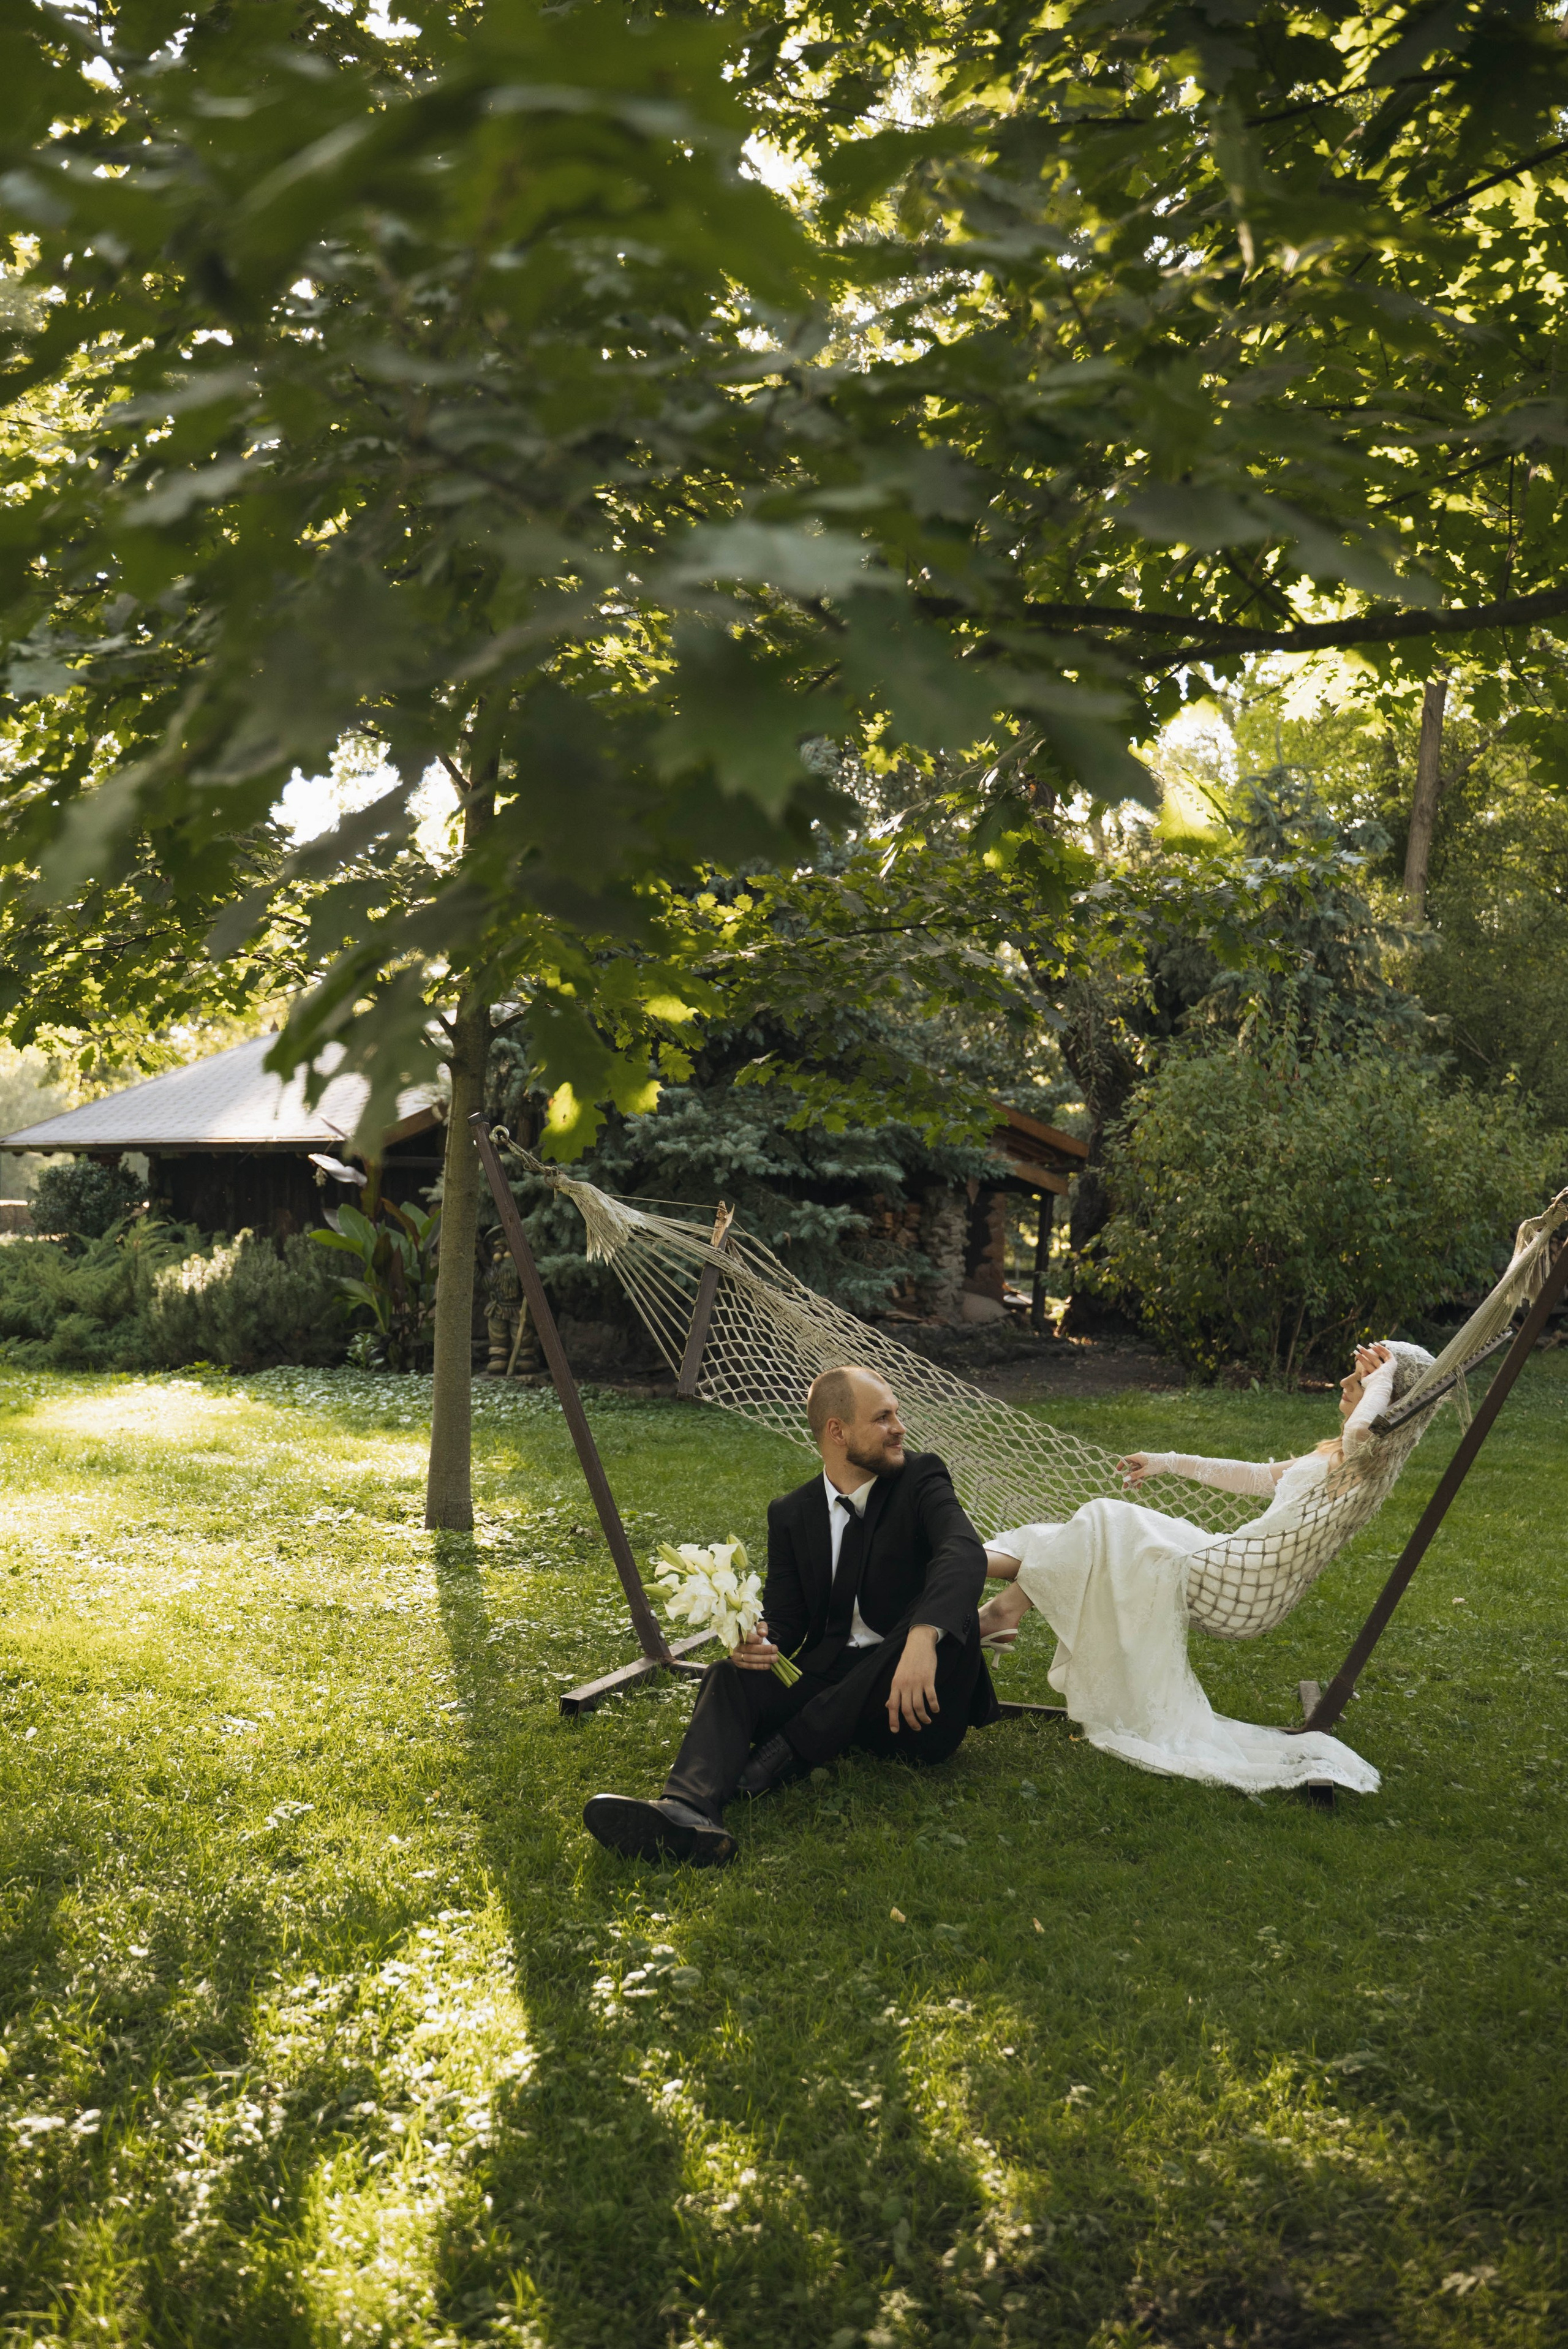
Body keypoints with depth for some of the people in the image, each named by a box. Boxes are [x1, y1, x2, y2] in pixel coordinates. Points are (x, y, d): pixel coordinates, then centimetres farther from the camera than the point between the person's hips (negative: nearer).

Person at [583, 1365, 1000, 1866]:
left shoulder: (921, 1480, -3)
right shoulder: (791, 1515, 8)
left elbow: (964, 1553, -24)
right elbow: (784, 1621, 6)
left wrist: (923, 1638, -44)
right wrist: (756, 1643, -21)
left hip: (912, 1696, -3)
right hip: (827, 1685, 3)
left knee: (953, 1618, -32)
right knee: (729, 1676, -21)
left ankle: (788, 1750, -28)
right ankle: (688, 1810, -52)